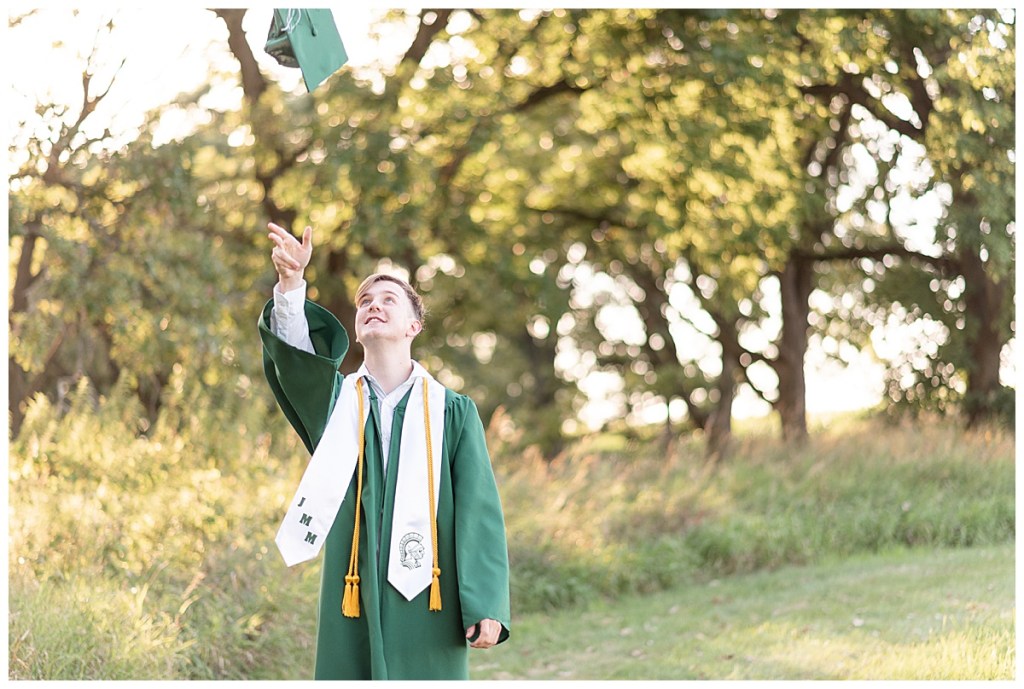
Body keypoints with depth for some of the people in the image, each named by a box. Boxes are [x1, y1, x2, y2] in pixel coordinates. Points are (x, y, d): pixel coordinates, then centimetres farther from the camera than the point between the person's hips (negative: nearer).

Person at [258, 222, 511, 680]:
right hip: (353, 603, 1)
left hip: (428, 598, -1)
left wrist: (487, 605, -11)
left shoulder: (452, 411, 7)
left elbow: (480, 509, 0)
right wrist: (291, 282, -30)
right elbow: (293, 355, -11)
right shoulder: (333, 399, 11)